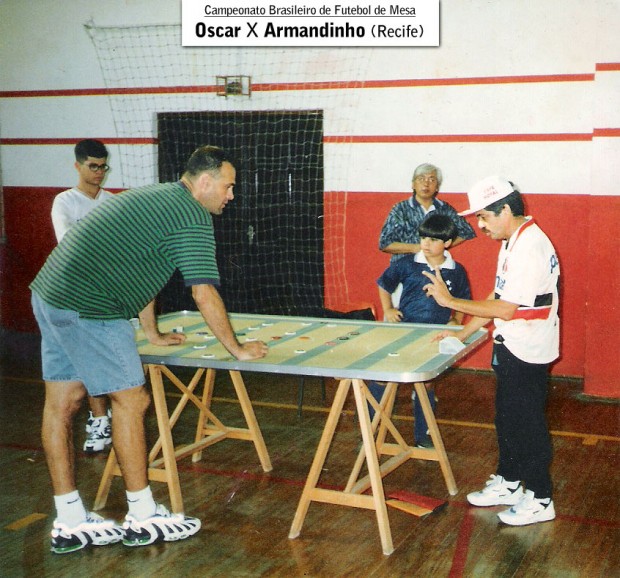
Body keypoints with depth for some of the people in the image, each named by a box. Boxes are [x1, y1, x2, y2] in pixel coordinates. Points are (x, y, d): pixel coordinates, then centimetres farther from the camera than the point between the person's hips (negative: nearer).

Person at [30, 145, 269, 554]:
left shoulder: (157, 197, 21)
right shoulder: (193, 217, -9)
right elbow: (204, 294, -13)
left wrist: (153, 333, 34)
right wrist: (238, 349, -2)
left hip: (49, 293, 10)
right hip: (87, 309, -10)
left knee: (62, 402, 10)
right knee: (131, 401, -1)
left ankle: (69, 524, 19)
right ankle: (142, 519, 10)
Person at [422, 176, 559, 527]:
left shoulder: (530, 248, -24)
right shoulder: (513, 242, 8)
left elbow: (506, 309, -26)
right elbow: (498, 298, 12)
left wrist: (450, 301, -20)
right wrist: (462, 334, 7)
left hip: (527, 353, -10)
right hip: (512, 348, 10)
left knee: (527, 424, 2)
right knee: (507, 418, 20)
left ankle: (540, 500, 16)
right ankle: (508, 483, 35)